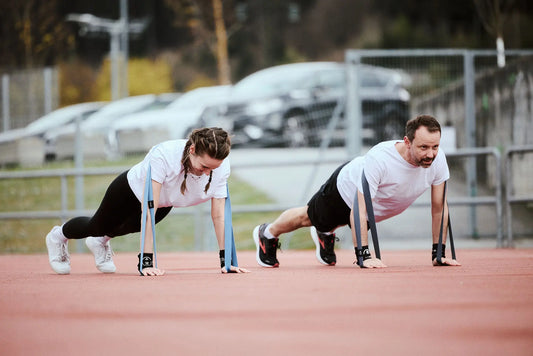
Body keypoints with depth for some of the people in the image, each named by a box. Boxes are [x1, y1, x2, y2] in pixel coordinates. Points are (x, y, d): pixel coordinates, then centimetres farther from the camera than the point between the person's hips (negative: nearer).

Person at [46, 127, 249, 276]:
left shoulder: (221, 166, -33)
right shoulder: (163, 156, -47)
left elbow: (218, 215, -25)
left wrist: (225, 260, -28)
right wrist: (146, 261, -49)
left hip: (165, 203, 3)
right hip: (131, 192, -3)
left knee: (130, 227, 31)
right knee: (98, 227, 24)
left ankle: (101, 242, 63)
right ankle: (59, 236, 55)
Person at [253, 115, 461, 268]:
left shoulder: (437, 159, -32)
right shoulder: (379, 159, -47)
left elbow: (439, 207, -19)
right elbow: (359, 210, -44)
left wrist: (438, 252, -18)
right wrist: (363, 256, -48)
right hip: (346, 190, -4)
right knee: (307, 218, 24)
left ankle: (326, 234, 67)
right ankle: (267, 234, 52)